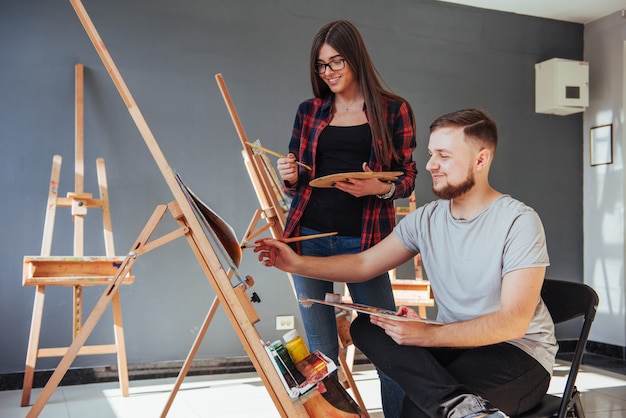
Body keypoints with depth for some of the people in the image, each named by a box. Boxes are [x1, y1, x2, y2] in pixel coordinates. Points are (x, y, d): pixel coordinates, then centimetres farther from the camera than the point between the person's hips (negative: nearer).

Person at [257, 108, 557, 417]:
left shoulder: (519, 221, -15)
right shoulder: (425, 219, 3)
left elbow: (513, 322, -23)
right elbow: (364, 264, 6)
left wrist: (427, 335, -32)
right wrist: (298, 264, -7)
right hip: (454, 344, 8)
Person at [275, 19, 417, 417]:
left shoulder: (394, 109, 3)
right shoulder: (309, 112, 11)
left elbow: (408, 178, 3)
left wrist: (379, 188, -18)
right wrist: (289, 177, -6)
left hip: (363, 239, -2)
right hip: (309, 236, 3)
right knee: (321, 350, 8)